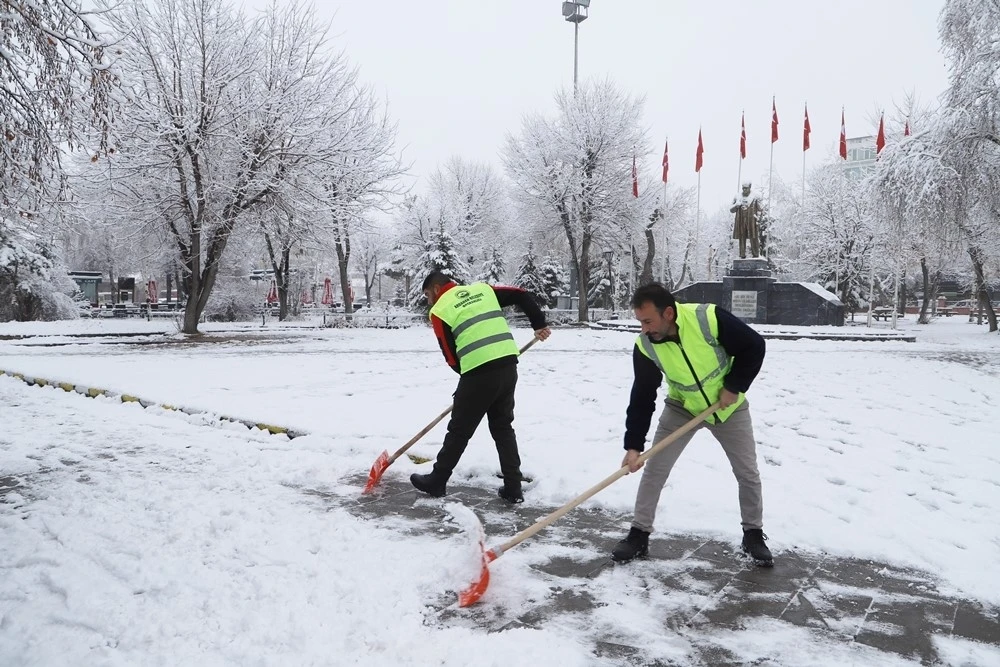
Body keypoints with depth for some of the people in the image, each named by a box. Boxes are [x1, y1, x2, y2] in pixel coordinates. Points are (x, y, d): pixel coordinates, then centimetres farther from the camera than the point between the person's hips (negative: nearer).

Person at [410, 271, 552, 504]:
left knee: (459, 430, 10)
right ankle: (513, 488, 18)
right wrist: (539, 323, 16)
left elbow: (451, 356, 3)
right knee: (503, 428, 18)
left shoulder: (439, 310, 4)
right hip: (508, 364, 5)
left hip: (479, 372, -5)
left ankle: (436, 482, 25)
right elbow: (521, 295, 12)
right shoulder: (483, 289, 17)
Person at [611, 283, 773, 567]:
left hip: (729, 407, -1)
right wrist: (633, 445, -24)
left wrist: (734, 387, -20)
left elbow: (754, 346, -18)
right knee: (654, 471, -3)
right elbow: (642, 398, -19)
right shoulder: (646, 347, -24)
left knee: (748, 474, 5)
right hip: (682, 408, 1)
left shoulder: (710, 319, -33)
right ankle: (639, 535, 11)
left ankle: (753, 535, 27)